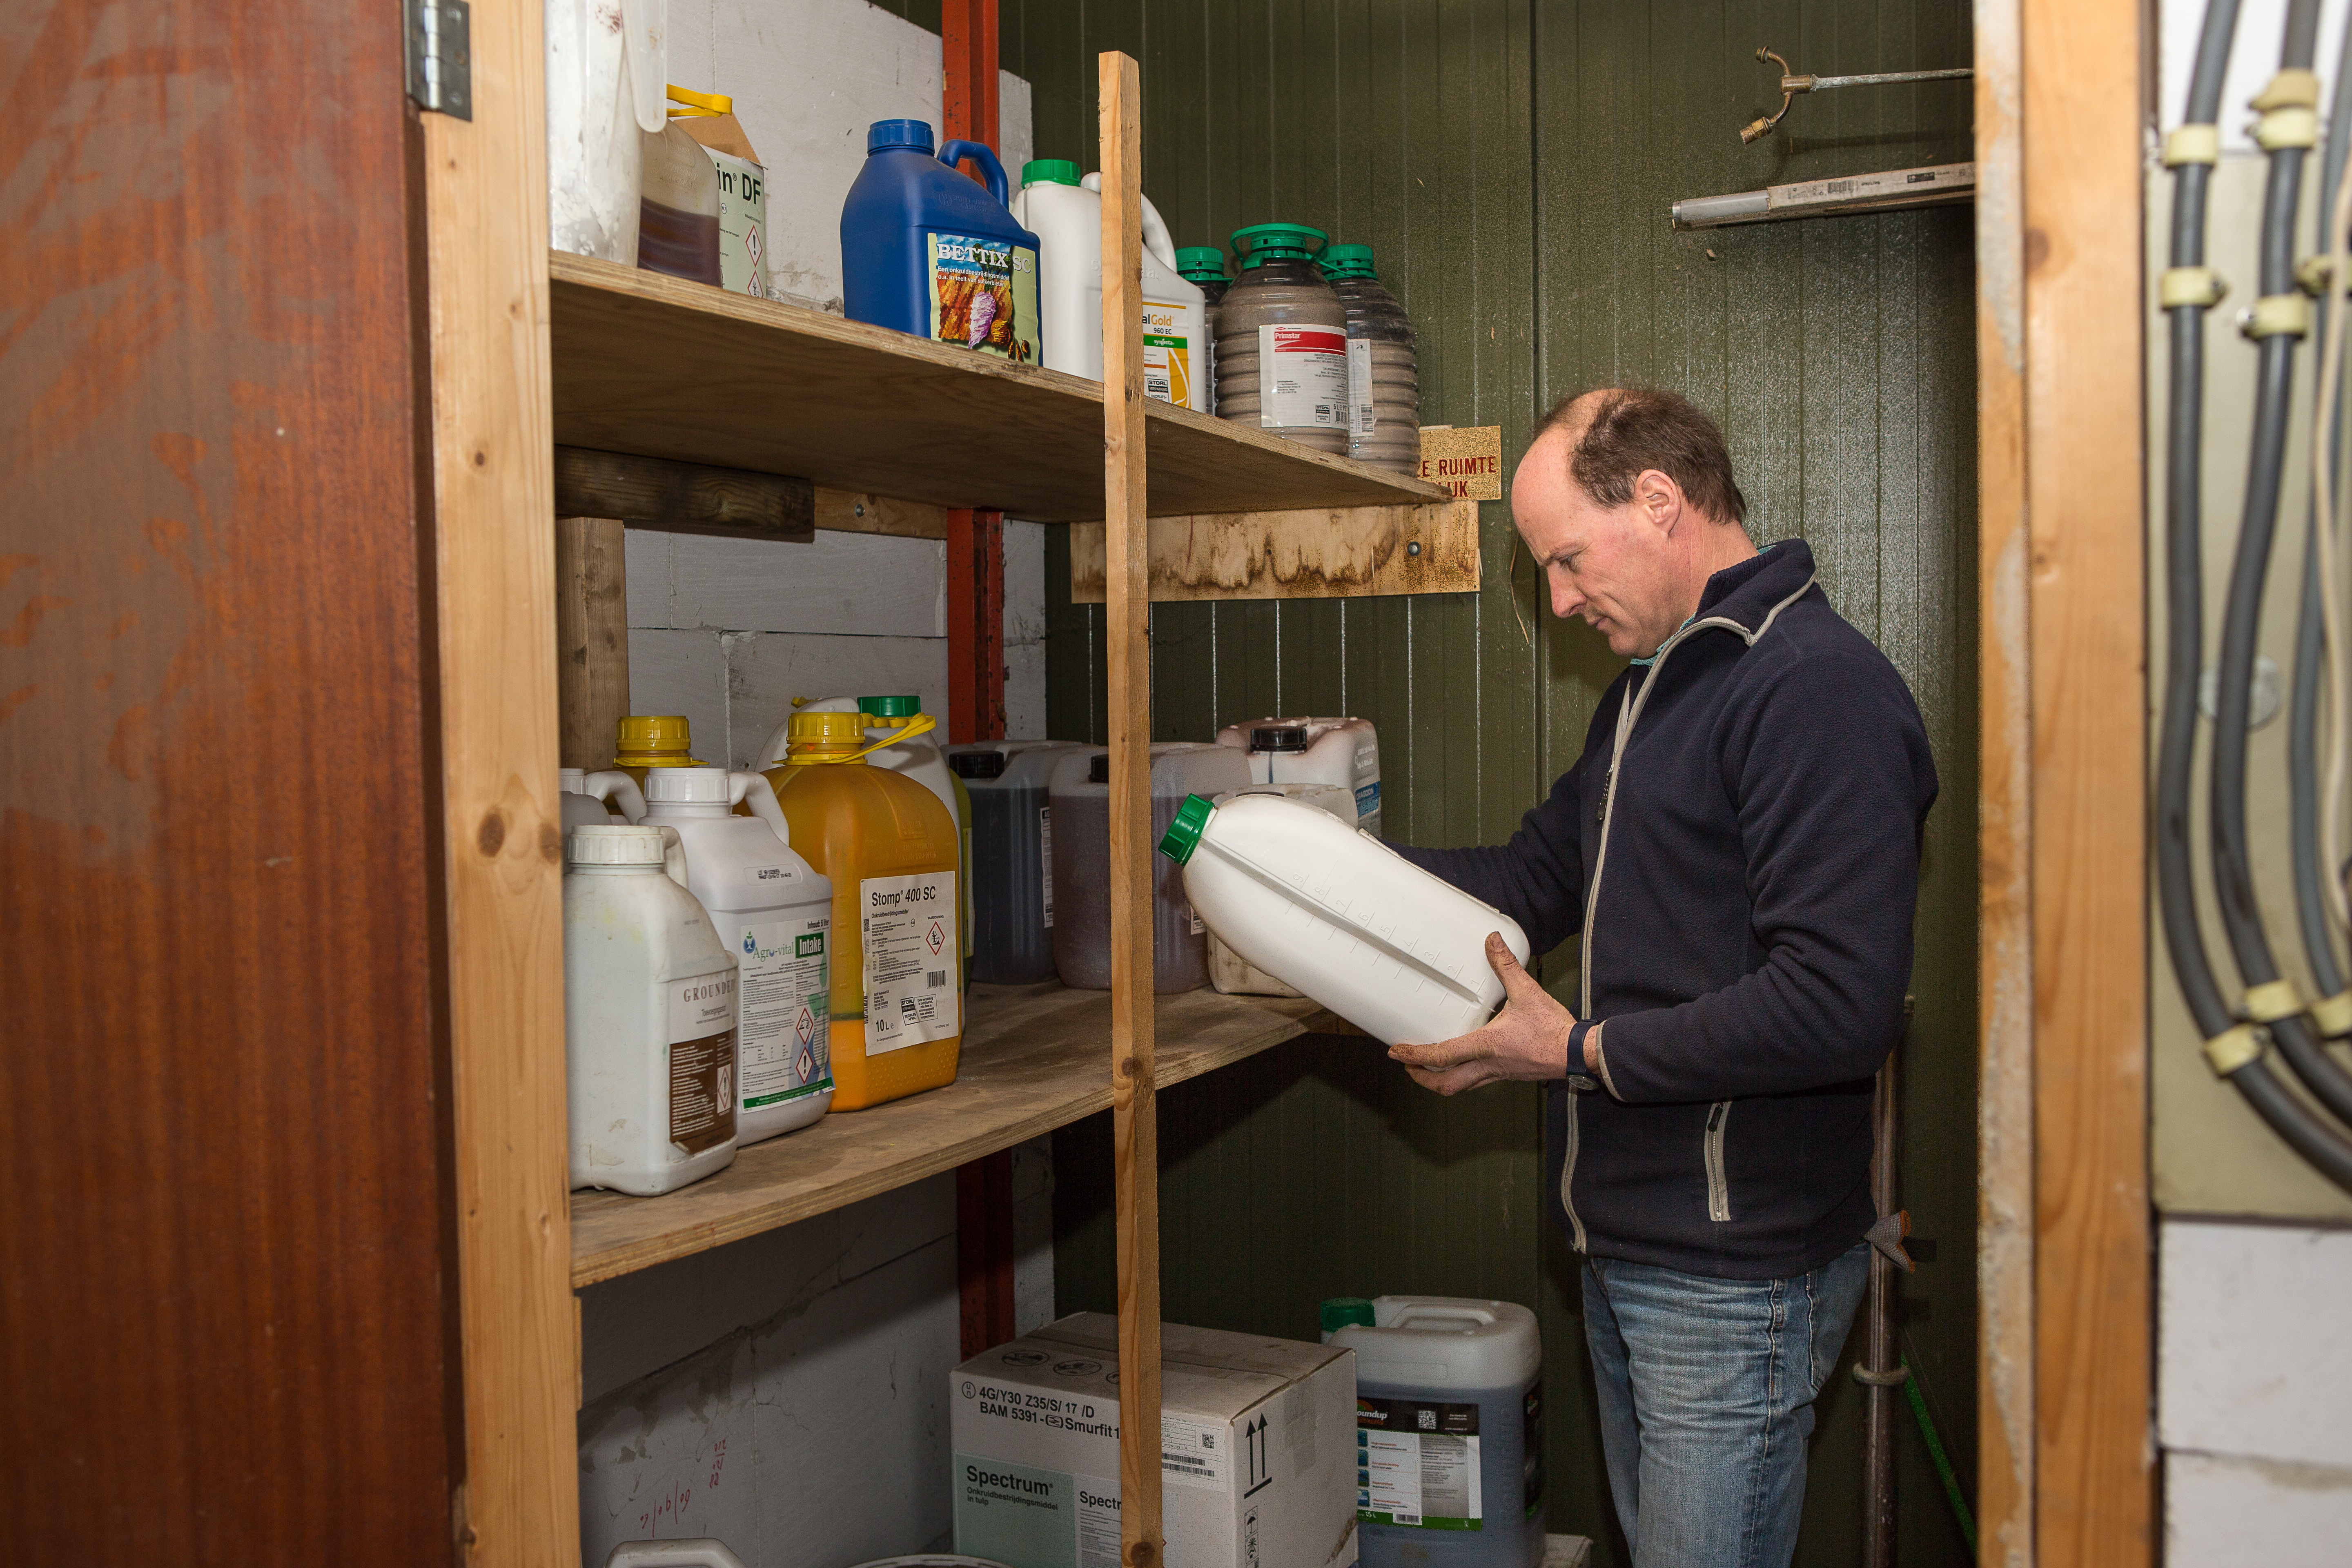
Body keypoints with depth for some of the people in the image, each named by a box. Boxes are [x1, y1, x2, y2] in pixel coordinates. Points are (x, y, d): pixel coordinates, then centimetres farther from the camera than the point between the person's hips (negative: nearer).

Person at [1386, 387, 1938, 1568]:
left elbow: (1838, 1003, -27)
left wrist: (1579, 1051, -19)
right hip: (1624, 1248, 9)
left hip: (1737, 1276, -9)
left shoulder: (1819, 686, -19)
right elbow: (1542, 877, 15)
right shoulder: (1650, 689, 15)